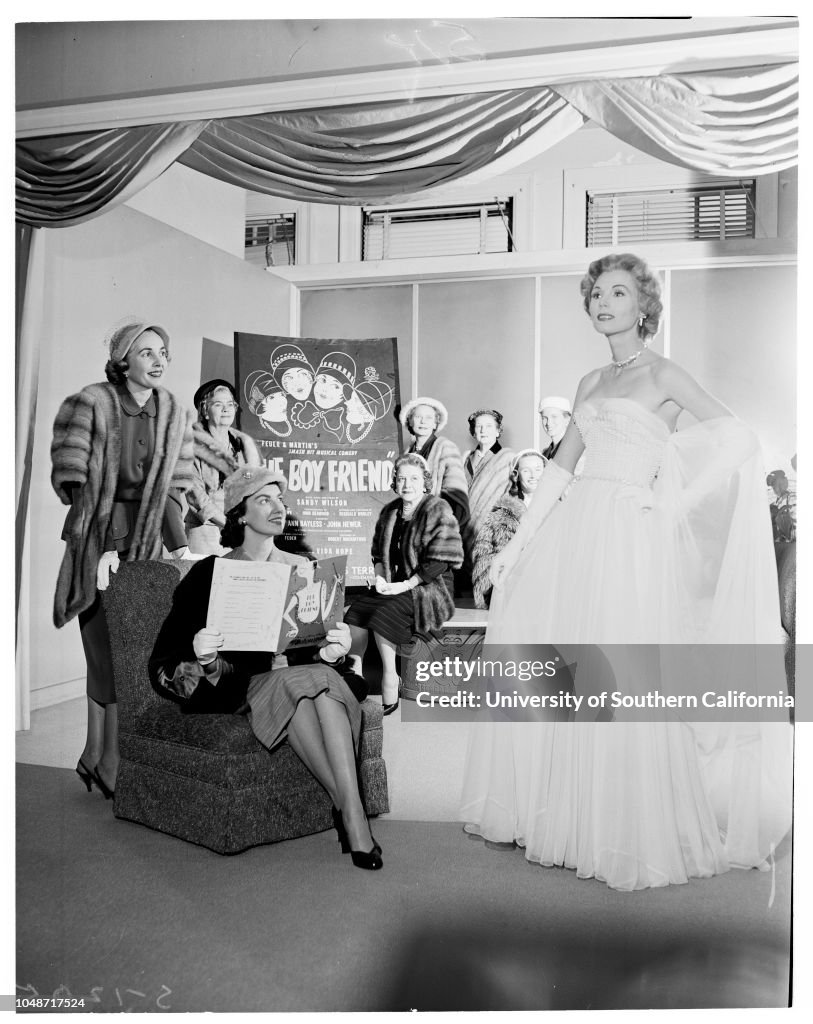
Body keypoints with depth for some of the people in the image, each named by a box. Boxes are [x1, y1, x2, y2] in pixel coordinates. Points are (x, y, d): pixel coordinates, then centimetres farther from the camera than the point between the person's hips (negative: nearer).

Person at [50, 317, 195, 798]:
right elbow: (79, 484, -11)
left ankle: (99, 760, 17)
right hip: (98, 539, -4)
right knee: (109, 655, -3)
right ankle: (109, 770, 8)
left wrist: (181, 547, -2)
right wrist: (104, 547, -18)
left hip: (147, 542, 4)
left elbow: (170, 491, 7)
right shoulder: (91, 405, -6)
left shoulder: (174, 414, 7)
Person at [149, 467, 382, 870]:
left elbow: (317, 638, 10)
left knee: (324, 676, -33)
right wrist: (199, 654, -25)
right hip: (234, 685, -2)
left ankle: (349, 813, -39)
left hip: (295, 673, 3)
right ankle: (351, 811, -31)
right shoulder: (211, 572, 5)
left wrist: (332, 649, -15)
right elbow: (169, 652, -1)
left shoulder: (300, 568, 15)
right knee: (293, 683, -35)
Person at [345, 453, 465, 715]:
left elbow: (440, 561, -15)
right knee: (355, 611, -16)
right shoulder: (390, 511, 13)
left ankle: (390, 678, -14)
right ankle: (353, 674, -6)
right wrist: (380, 577, 0)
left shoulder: (437, 511, -9)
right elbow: (379, 553, 20)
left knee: (383, 615, -28)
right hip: (393, 584, 7)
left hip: (429, 588, -6)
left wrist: (405, 584, -17)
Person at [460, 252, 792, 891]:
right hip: (577, 528, 6)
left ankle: (636, 833, 12)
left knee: (624, 682, -5)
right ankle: (560, 813, 20)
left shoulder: (662, 373, 1)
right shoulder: (592, 382, 18)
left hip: (631, 535, -6)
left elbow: (739, 439, -7)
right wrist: (517, 543, 11)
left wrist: (677, 502, -10)